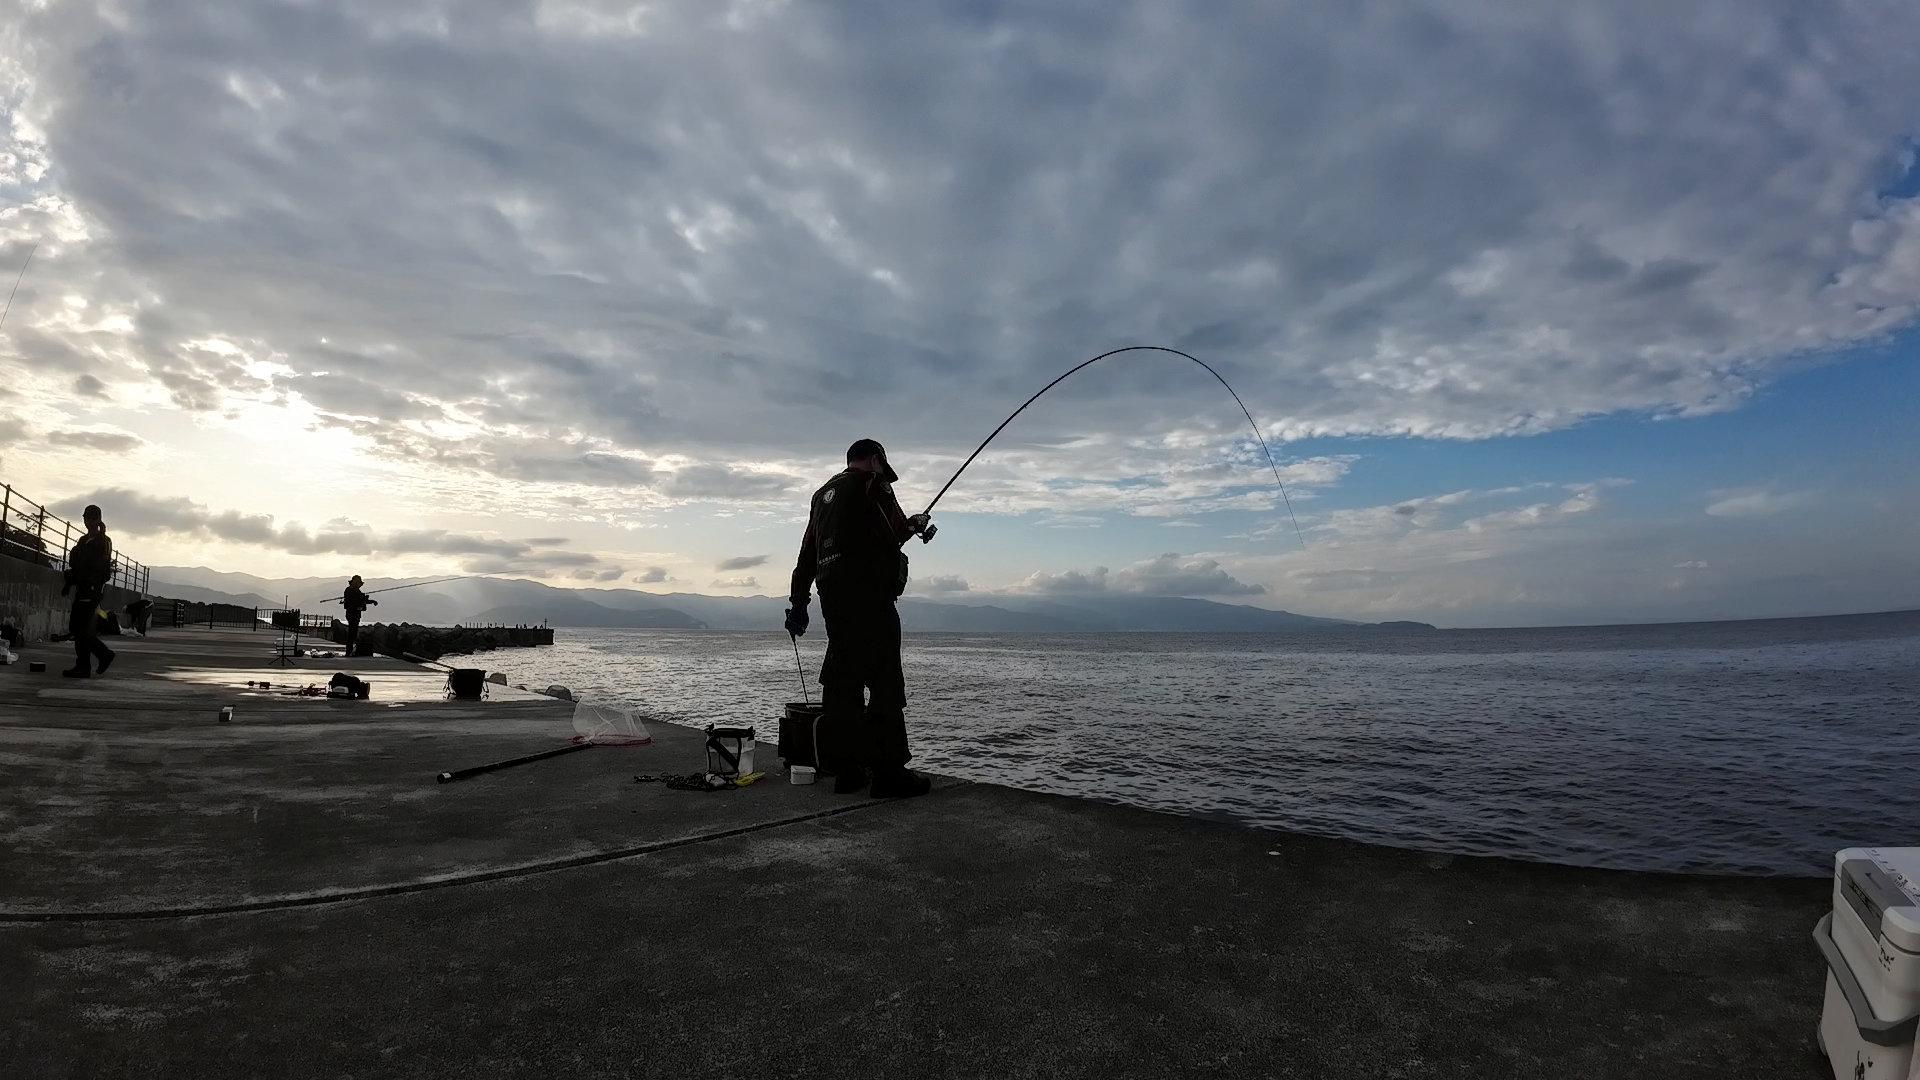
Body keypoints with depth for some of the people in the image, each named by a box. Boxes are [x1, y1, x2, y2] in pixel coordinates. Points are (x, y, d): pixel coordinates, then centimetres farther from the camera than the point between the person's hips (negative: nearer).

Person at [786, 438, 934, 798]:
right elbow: (895, 533, -4)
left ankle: (849, 769, 11)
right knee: (885, 681, -8)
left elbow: (807, 554, 22)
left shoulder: (823, 493, 24)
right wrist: (915, 524, 17)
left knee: (842, 681, 9)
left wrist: (798, 601, 22)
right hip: (869, 592, -8)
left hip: (831, 595, 8)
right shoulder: (872, 484, 2)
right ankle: (889, 771, -11)